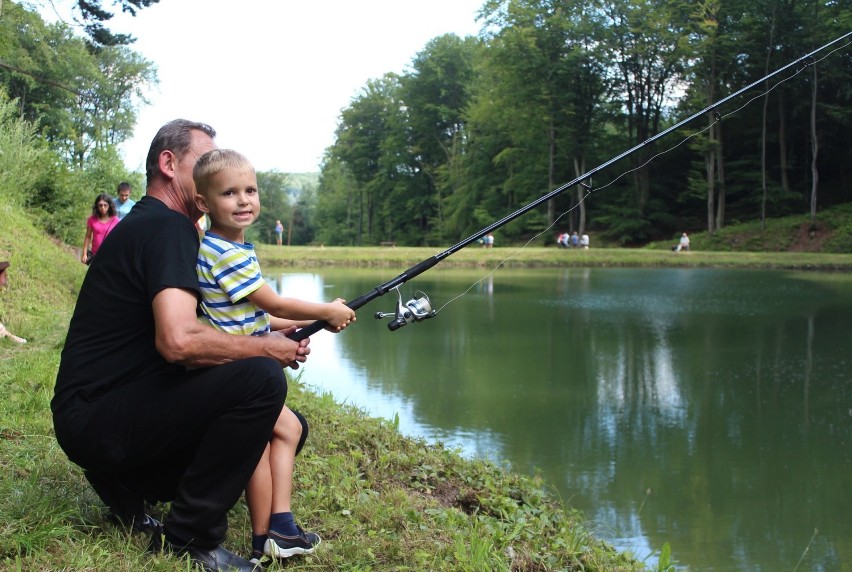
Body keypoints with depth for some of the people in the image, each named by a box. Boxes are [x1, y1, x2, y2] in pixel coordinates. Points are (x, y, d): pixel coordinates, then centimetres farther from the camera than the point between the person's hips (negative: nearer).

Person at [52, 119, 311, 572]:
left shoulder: (144, 224, 16)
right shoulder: (166, 227, -16)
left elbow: (202, 330, 21)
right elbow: (178, 341, -31)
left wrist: (272, 331, 5)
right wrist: (266, 347, -16)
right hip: (94, 419, -10)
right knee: (259, 378, -27)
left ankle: (126, 483, 16)